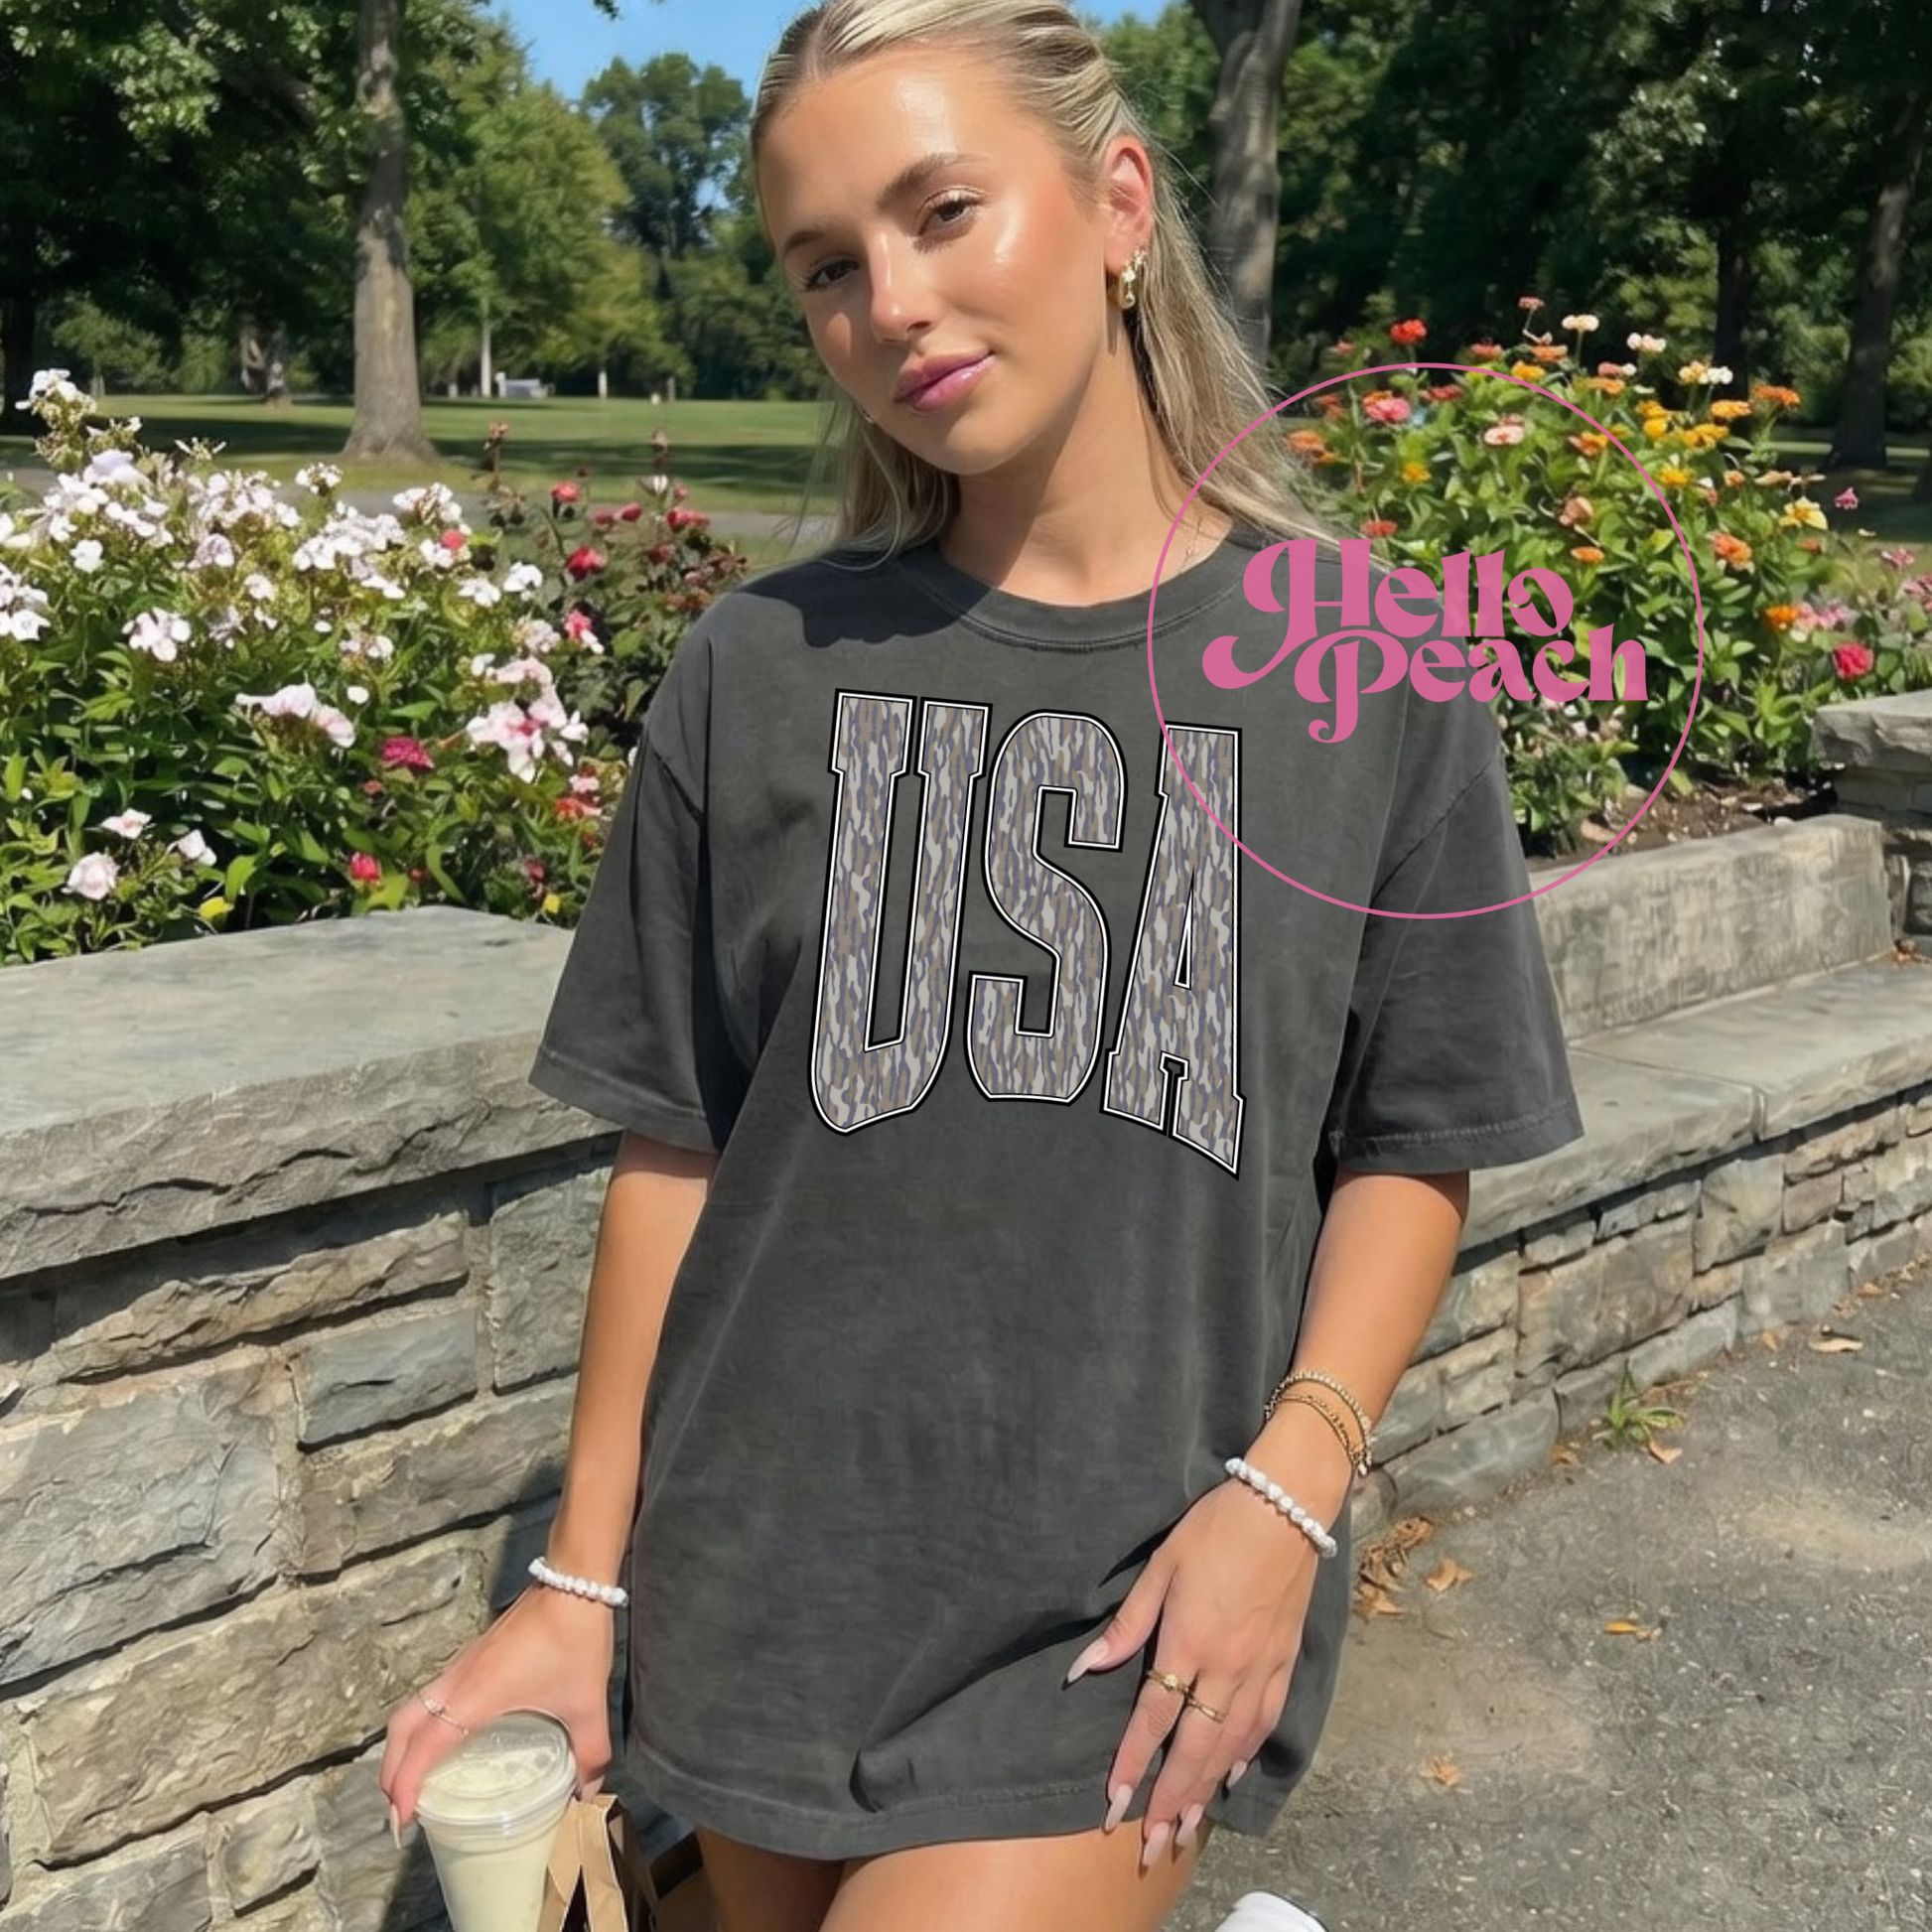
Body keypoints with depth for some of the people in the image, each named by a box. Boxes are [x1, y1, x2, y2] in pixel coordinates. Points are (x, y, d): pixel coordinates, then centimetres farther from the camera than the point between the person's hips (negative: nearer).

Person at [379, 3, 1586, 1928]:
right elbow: (676, 1147, 2)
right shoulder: (763, 672, -2)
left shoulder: (1371, 670, -4)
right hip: (777, 1587, 2)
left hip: (1140, 1618, -2)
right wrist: (581, 1579, 4)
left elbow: (1414, 1145, 2)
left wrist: (1290, 1481, -11)